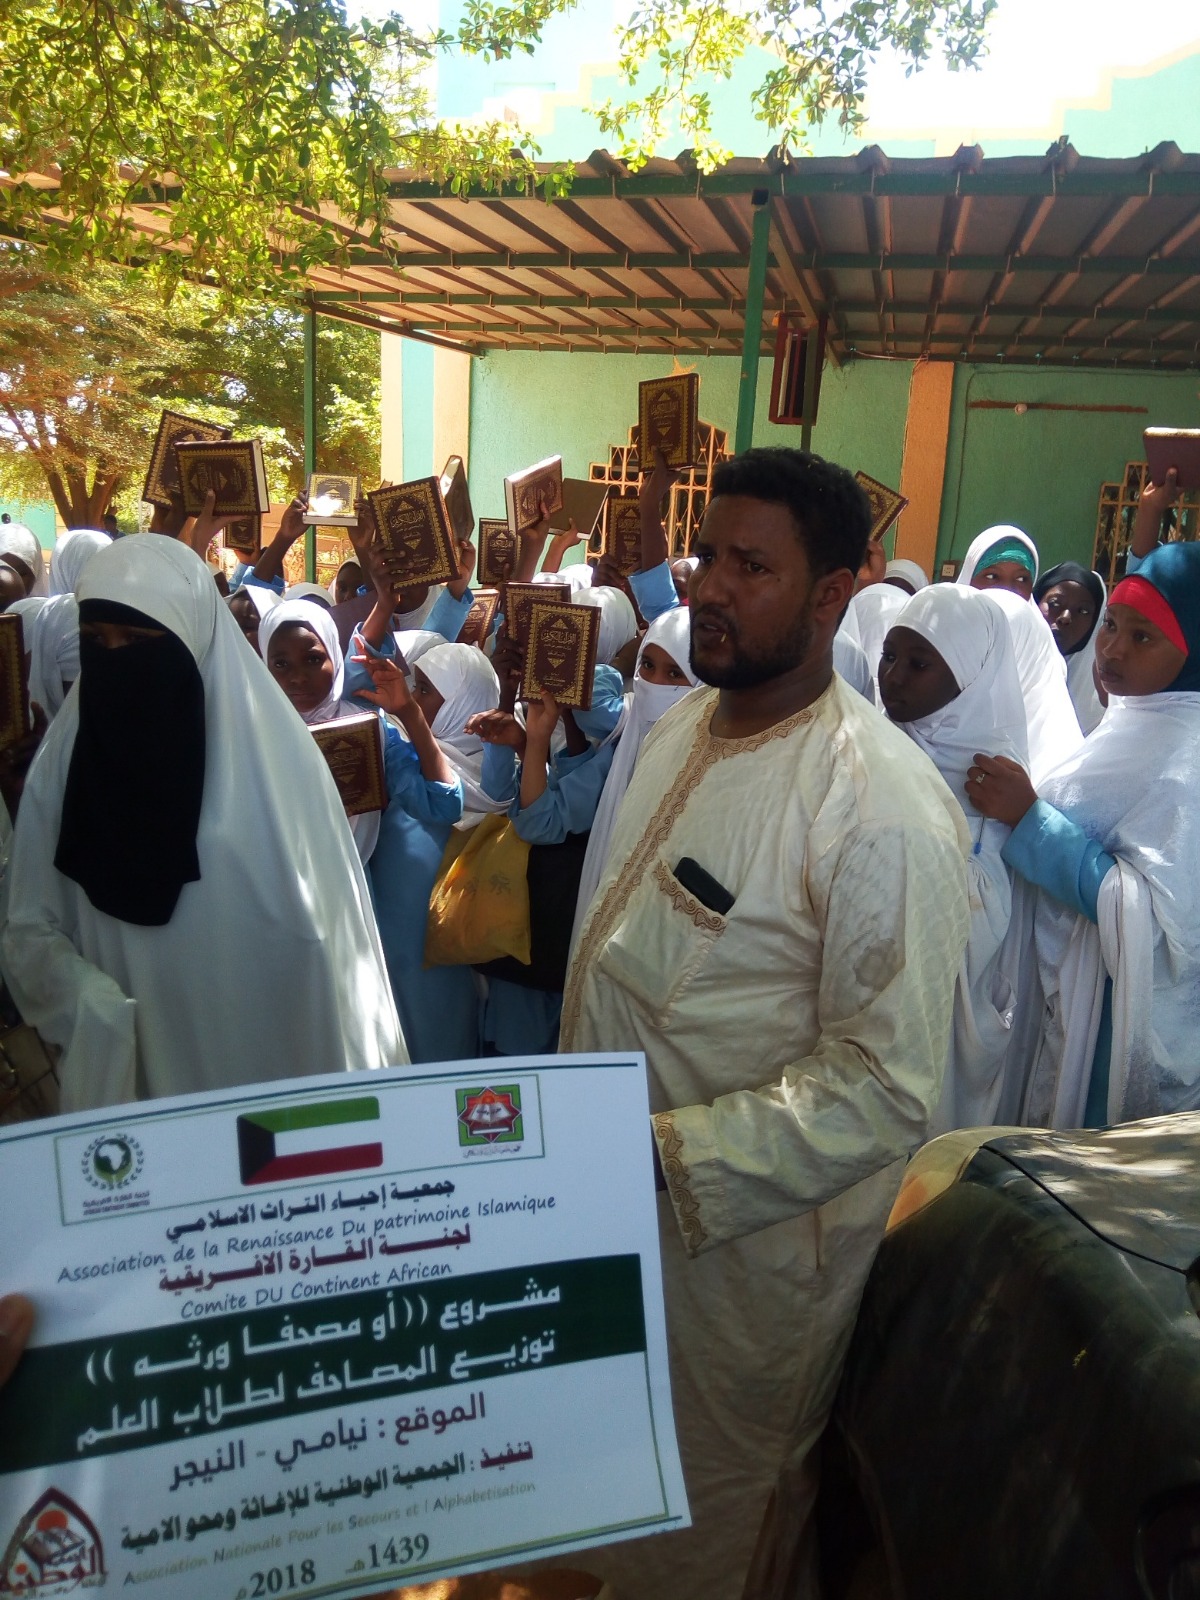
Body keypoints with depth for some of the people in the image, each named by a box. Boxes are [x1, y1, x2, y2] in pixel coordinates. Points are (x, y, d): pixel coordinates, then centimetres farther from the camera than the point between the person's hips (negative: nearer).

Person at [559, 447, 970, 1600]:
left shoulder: (881, 809, -25)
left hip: (744, 1236, -7)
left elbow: (886, 1089, -24)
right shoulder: (681, 727, 0)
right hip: (616, 1202, 7)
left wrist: (663, 1153, -27)